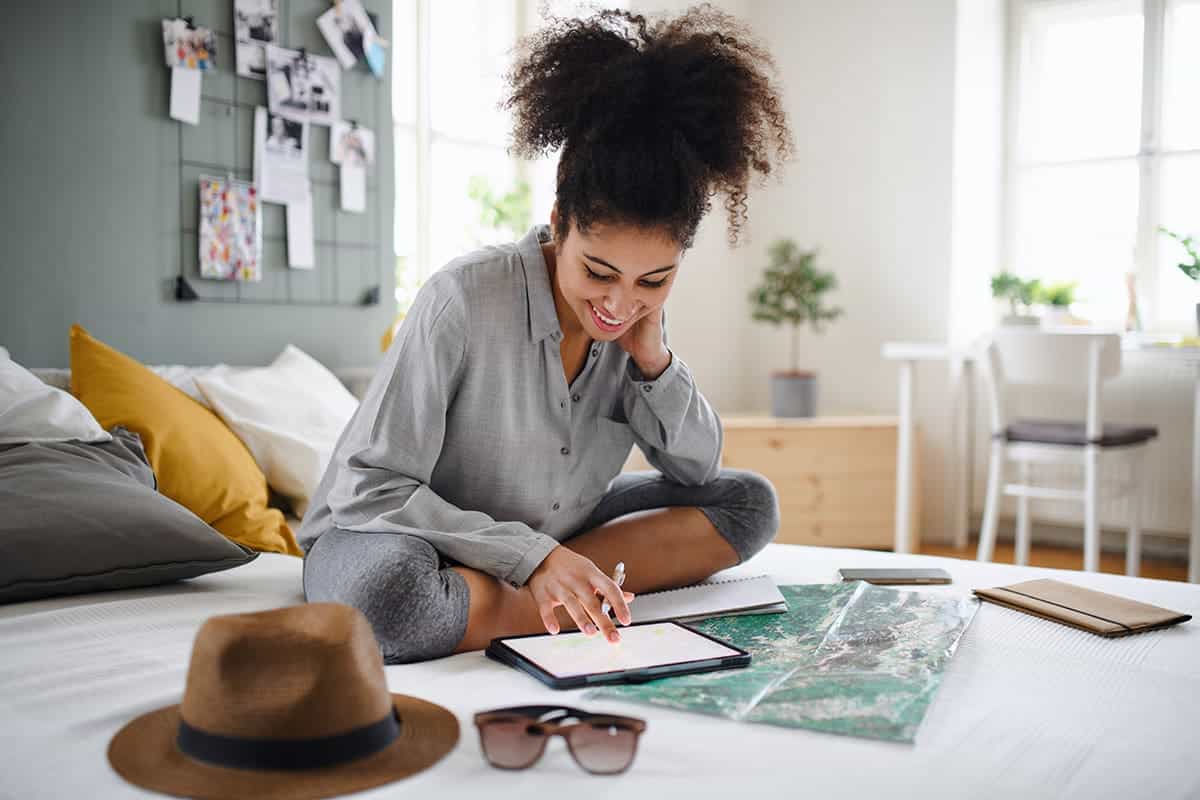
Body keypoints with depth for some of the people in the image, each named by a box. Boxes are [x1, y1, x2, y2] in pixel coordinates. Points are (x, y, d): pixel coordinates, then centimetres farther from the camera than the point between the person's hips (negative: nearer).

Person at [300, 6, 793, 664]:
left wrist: (652, 358, -16)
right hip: (390, 536, -5)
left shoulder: (634, 319, -7)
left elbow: (696, 472, 1)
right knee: (387, 589, -42)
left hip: (545, 537, 6)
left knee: (749, 501, -4)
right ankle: (606, 601, -21)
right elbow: (366, 488, -24)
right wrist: (532, 555, -31)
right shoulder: (464, 299, -25)